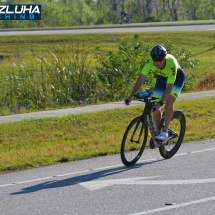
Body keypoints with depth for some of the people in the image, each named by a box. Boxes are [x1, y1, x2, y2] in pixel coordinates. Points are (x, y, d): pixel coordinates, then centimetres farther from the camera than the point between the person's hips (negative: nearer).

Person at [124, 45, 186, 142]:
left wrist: (160, 103, -53)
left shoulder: (171, 64, -42)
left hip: (177, 77, -4)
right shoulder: (149, 62, -32)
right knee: (155, 107, -5)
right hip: (162, 77, 4)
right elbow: (140, 79, -29)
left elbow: (169, 88, -43)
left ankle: (165, 131, -13)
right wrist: (131, 96, -41)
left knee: (169, 103, -25)